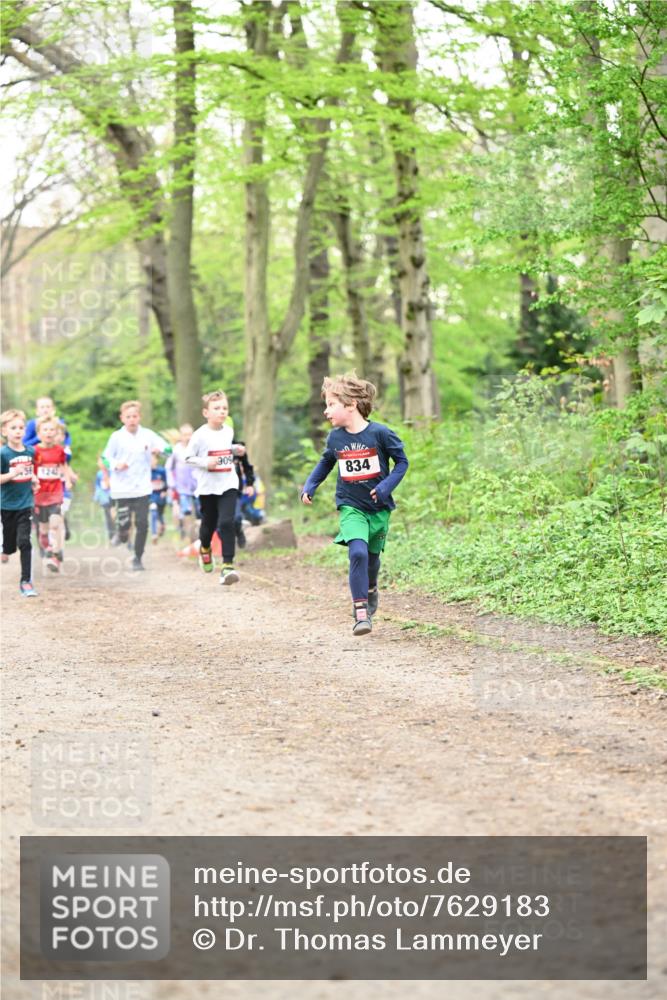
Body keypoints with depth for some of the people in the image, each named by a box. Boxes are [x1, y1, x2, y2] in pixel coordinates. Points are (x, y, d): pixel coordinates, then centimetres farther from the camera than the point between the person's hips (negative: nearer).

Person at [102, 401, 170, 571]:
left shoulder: (148, 435, 1)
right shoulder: (116, 437, -3)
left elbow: (168, 448, 3)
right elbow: (106, 457, 3)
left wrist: (159, 449, -19)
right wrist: (115, 465, -17)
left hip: (142, 488, 1)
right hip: (122, 489, -1)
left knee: (142, 524, -4)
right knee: (124, 523, -3)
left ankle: (137, 558, 9)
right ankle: (121, 534, 34)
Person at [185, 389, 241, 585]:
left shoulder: (229, 431, 5)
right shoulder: (201, 435, -10)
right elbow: (188, 457, -8)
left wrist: (236, 450, 10)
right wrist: (205, 463, -19)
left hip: (228, 485, 2)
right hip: (207, 487, -2)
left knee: (226, 523, -14)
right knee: (209, 523, 13)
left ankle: (228, 566, -16)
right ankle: (205, 548, 47)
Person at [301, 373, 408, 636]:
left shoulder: (380, 433, -15)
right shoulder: (335, 437, -3)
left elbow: (401, 462, -4)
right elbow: (325, 463, 16)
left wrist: (386, 486, -18)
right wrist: (309, 486, 4)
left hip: (378, 507, -1)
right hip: (350, 506, 1)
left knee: (372, 556, 15)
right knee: (358, 552, -21)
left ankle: (370, 590, 48)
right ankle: (360, 611, -17)